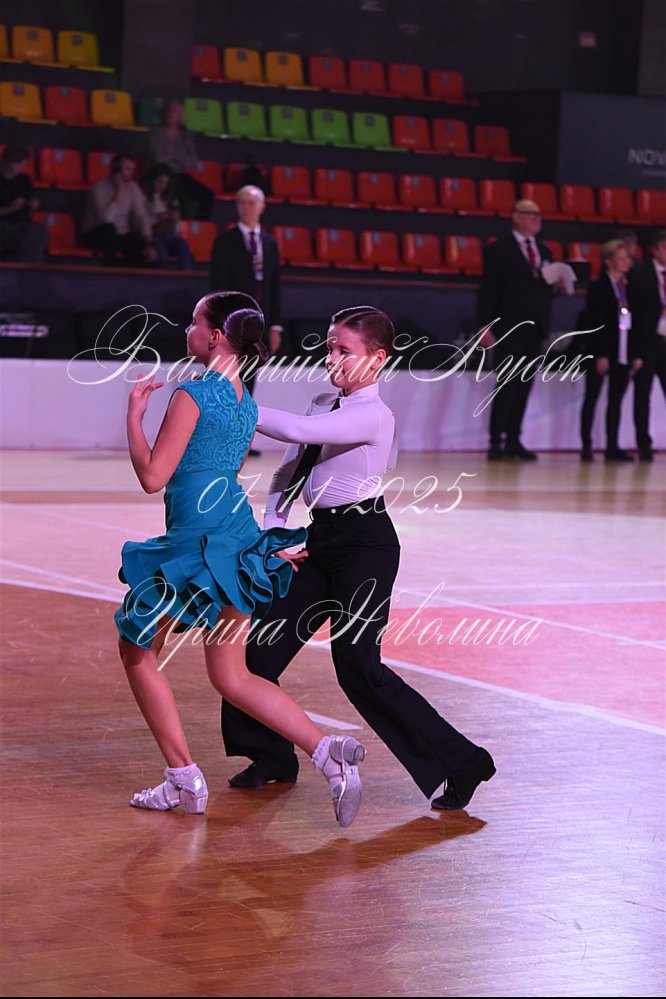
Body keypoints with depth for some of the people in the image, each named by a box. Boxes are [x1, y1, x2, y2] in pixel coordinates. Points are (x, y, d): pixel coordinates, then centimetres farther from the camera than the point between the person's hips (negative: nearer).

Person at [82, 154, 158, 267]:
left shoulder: (132, 187, -1)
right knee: (109, 228, -39)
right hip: (97, 235, -4)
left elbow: (141, 216, -6)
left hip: (121, 235, 4)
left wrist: (149, 244, -19)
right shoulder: (99, 188, -18)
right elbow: (106, 218, -30)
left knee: (149, 255, -22)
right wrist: (118, 193, -25)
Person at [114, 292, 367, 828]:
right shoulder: (246, 402, 11)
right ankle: (327, 750, -4)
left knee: (137, 649, 13)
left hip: (197, 545, -8)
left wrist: (135, 413, -4)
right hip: (239, 538, 8)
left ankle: (184, 779, 13)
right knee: (232, 677, 13)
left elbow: (152, 476, -15)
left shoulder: (192, 395, -14)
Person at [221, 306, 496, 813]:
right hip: (319, 539, 9)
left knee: (357, 666, -13)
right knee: (261, 648, 7)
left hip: (364, 543, -9)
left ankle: (458, 763, -5)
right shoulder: (324, 404, 10)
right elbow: (288, 471, 13)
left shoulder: (373, 415, -17)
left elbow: (297, 430, -29)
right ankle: (274, 758, 27)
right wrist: (273, 525, -2)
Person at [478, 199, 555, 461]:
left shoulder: (544, 251, 18)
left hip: (534, 330, 6)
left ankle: (513, 441, 10)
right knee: (507, 385, -8)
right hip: (508, 328, -6)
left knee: (524, 386, 6)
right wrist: (485, 326, -12)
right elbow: (488, 290, -5)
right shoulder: (498, 250, -1)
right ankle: (496, 442, -6)